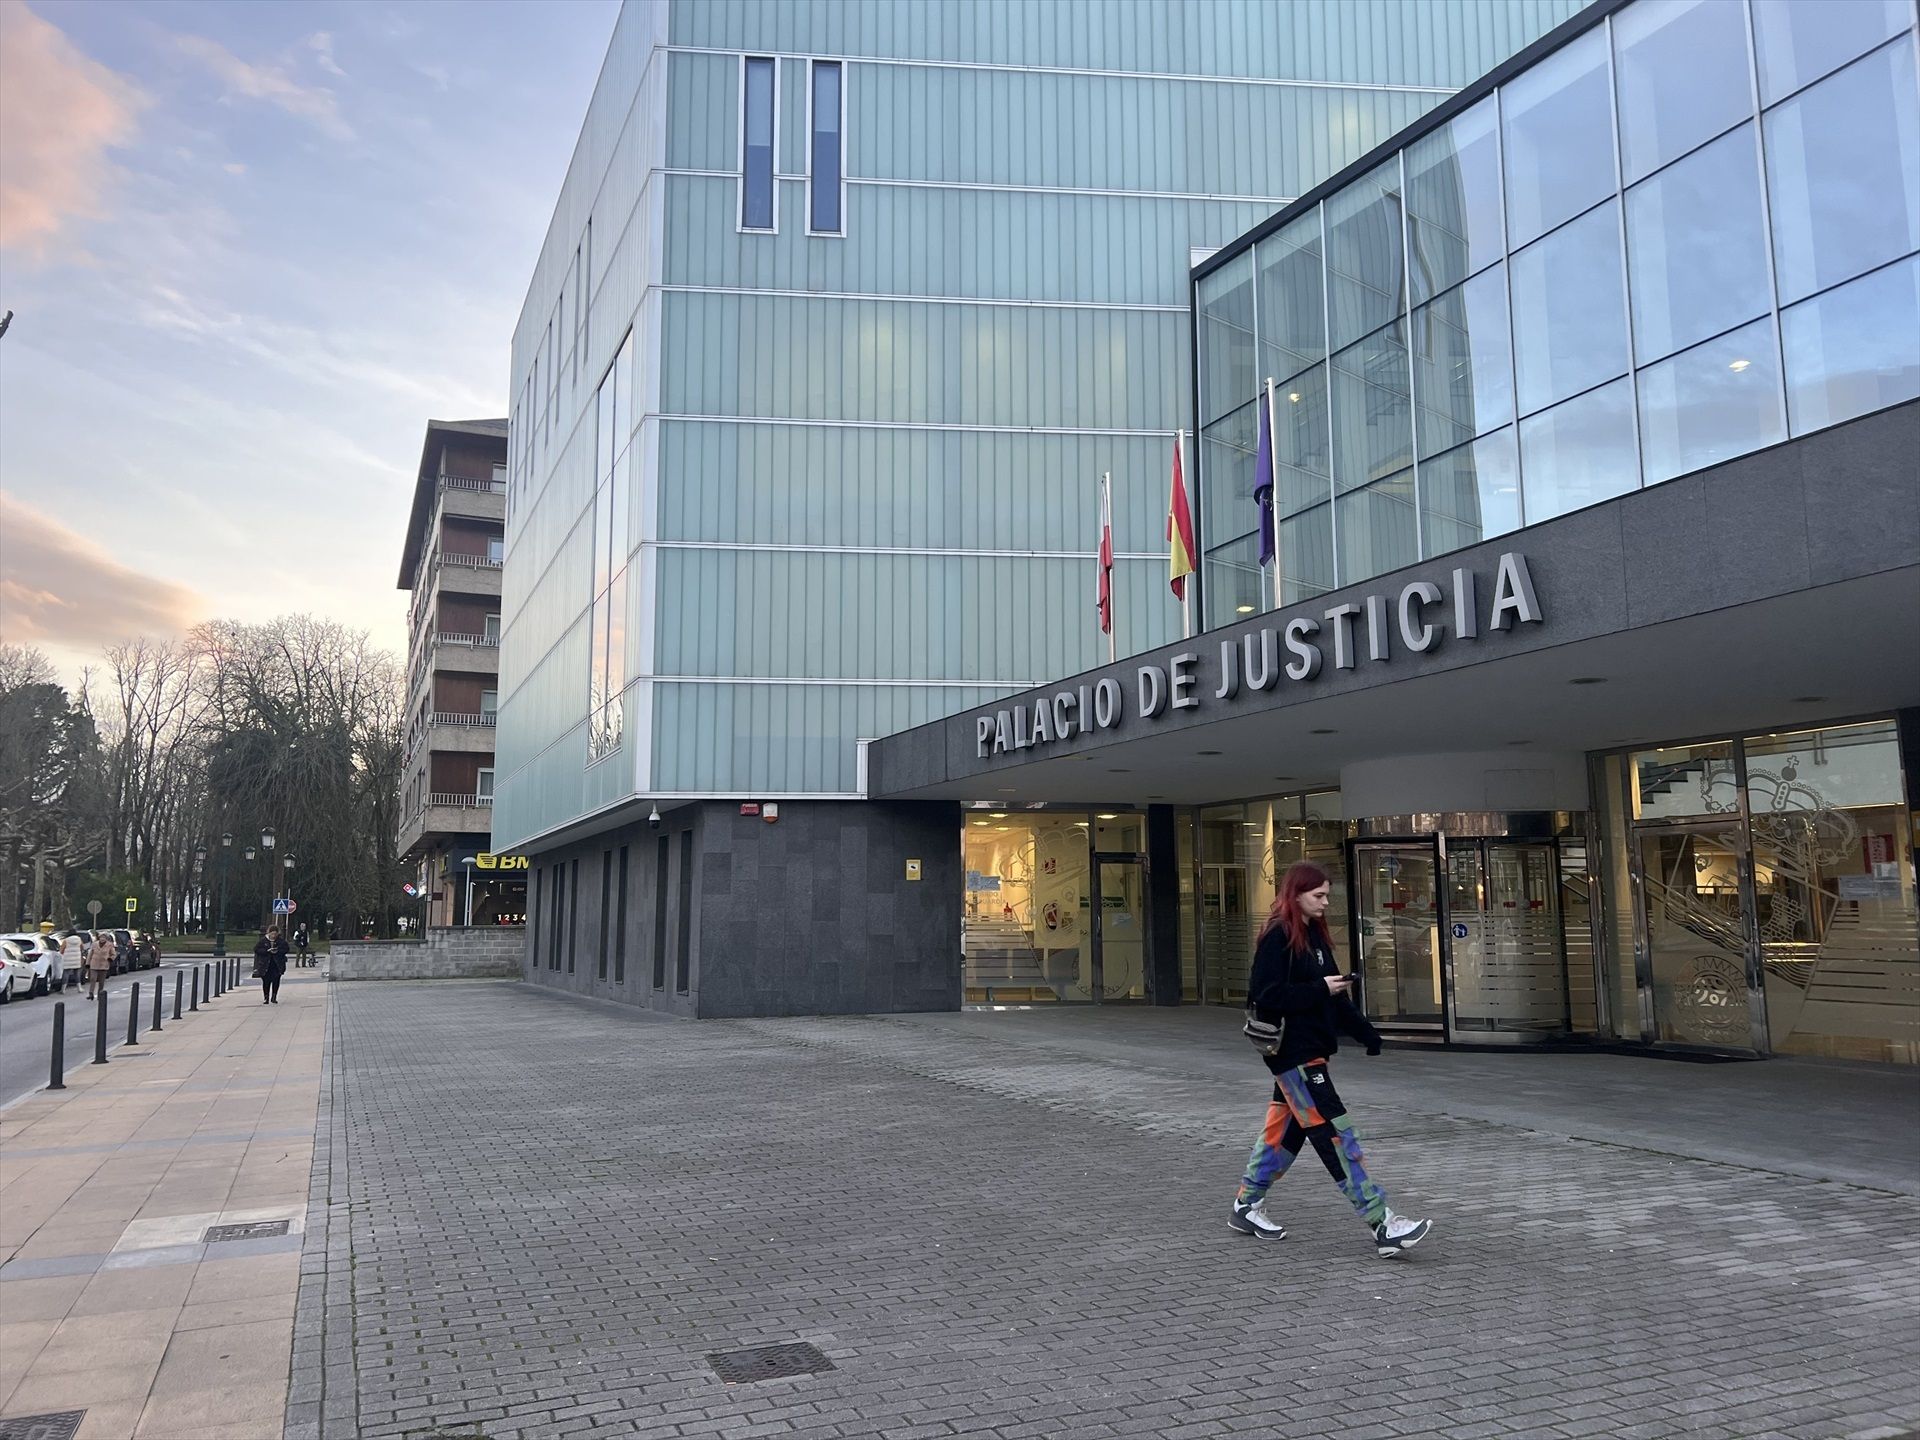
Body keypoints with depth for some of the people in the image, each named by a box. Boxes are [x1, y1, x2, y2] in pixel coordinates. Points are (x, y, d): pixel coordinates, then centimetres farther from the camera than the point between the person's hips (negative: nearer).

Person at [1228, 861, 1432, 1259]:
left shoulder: (1314, 934, 14)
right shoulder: (1276, 937, -14)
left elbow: (1333, 994, 18)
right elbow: (1267, 995, -20)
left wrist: (1365, 1032, 12)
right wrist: (1319, 990, -21)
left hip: (1312, 1047, 9)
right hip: (1291, 1051, -9)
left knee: (1285, 1128, 15)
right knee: (1335, 1135, -9)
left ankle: (1246, 1206, 27)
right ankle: (1382, 1225, -10)